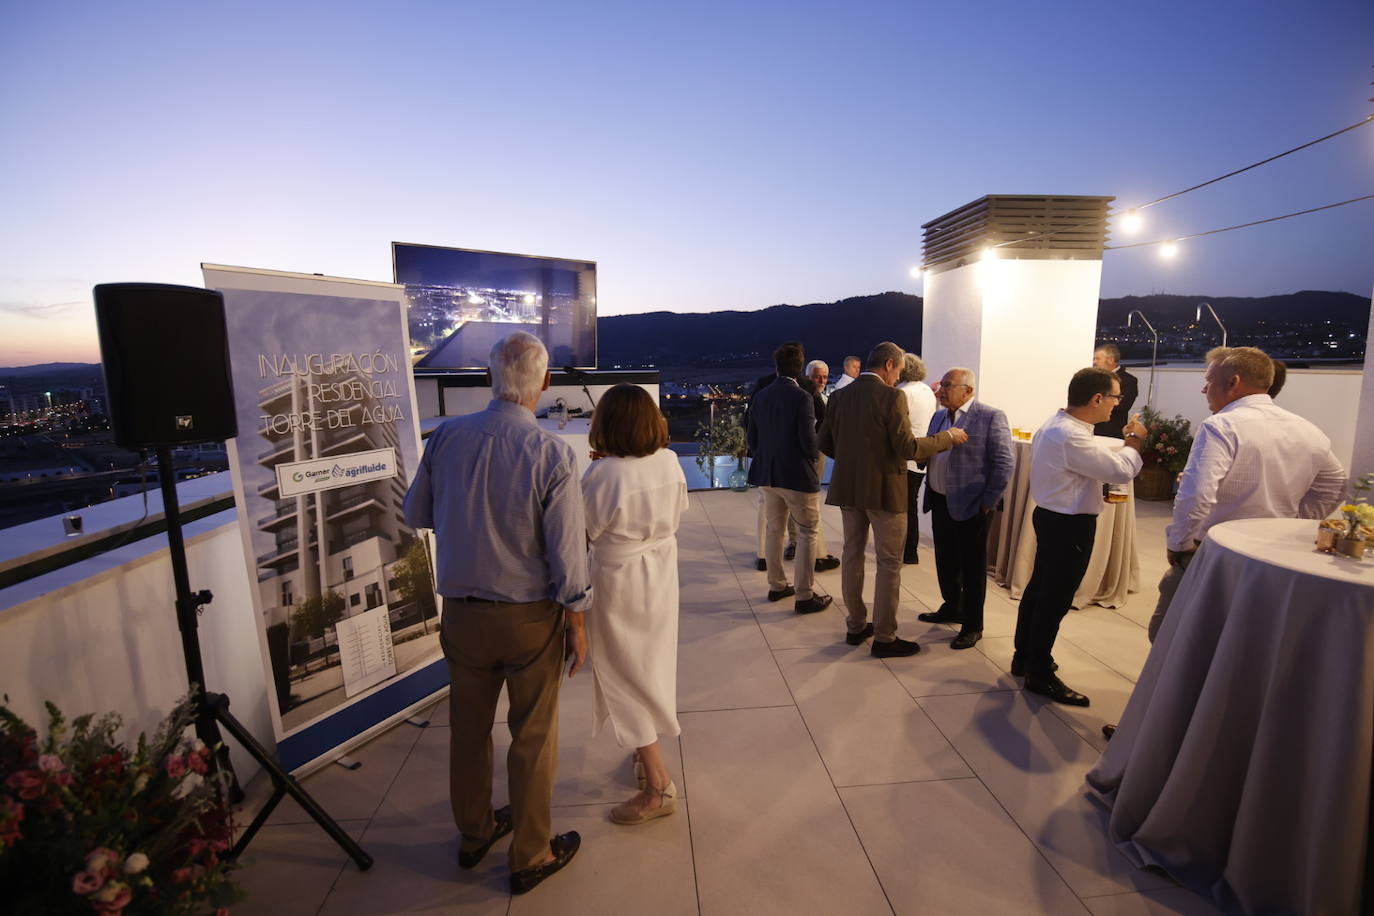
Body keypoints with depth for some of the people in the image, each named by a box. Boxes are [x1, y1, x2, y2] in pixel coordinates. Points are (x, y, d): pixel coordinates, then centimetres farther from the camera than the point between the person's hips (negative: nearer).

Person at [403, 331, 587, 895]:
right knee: (532, 738, 15)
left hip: (460, 612, 4)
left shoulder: (446, 437, -9)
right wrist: (577, 621, -4)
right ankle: (531, 857, 33)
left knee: (468, 728, 23)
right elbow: (567, 551, -17)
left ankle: (474, 834, 45)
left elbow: (416, 515, 5)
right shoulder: (551, 453, -20)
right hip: (530, 616, -3)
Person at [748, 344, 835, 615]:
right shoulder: (801, 398, -17)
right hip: (798, 476, -6)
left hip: (767, 475, 6)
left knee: (774, 529, 18)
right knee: (808, 533, 5)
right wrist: (814, 455, 3)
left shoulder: (759, 397, 2)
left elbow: (752, 439, 6)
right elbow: (809, 442, -18)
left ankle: (776, 586, 29)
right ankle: (804, 596, 8)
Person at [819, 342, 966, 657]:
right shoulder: (891, 396, -14)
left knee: (852, 554, 15)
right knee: (889, 563, 5)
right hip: (884, 490, -6)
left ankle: (856, 626, 26)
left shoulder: (839, 396, 4)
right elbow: (908, 448, -17)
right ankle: (884, 637, 13)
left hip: (848, 488, 6)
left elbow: (825, 444, 7)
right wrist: (947, 437, -3)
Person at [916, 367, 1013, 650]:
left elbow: (1003, 464, -13)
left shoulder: (991, 417, -10)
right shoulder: (938, 417, 10)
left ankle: (972, 625, 18)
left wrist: (987, 504, -14)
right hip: (940, 502, 6)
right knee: (945, 560, 17)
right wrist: (930, 490, 2)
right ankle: (951, 607, 36)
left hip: (971, 506, -6)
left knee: (972, 565, 5)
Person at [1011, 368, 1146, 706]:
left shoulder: (1055, 425, 6)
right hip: (1070, 525, -11)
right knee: (1055, 600, 1)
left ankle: (1024, 657, 34)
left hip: (1052, 516, 11)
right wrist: (1134, 442, -4)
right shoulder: (1071, 438, -27)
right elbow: (1122, 470, -21)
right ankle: (1040, 675, 15)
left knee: (1039, 588, 19)